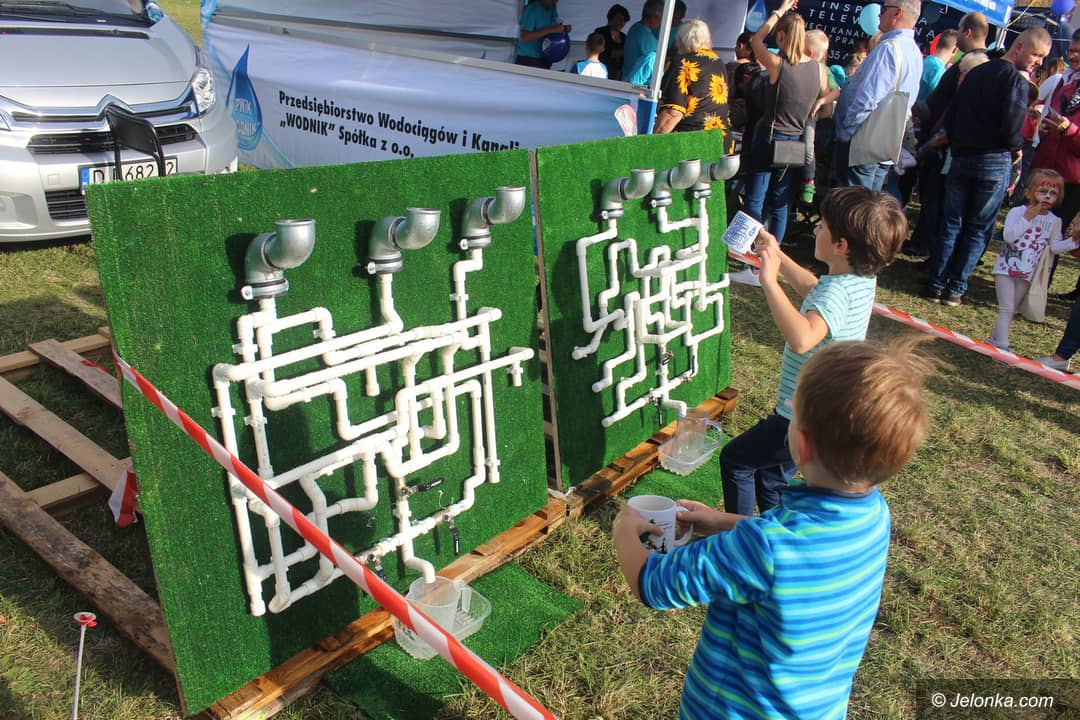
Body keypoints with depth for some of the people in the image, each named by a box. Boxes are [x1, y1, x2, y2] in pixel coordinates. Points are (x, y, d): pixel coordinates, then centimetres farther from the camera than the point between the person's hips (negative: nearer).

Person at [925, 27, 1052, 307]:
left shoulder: (976, 72, 12)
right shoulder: (1016, 80, -10)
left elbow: (950, 116, 12)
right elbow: (1011, 128, -19)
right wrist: (1016, 150, 0)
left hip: (961, 158, 6)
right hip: (995, 162, -5)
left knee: (951, 224, 9)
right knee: (978, 229, 3)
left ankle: (936, 284, 6)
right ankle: (956, 289, 3)